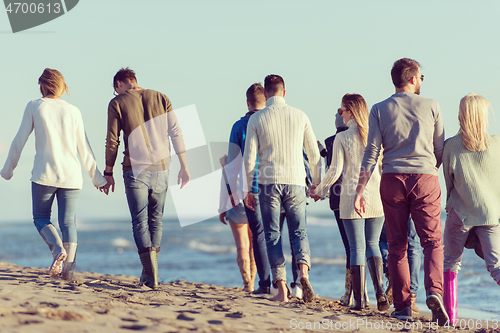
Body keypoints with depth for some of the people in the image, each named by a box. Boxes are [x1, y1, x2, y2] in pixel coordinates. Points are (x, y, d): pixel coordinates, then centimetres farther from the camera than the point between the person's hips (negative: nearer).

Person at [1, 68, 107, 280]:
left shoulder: (35, 107, 3)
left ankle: (57, 248, -17)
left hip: (44, 174, -2)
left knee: (41, 218, 11)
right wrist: (97, 177, 15)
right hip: (71, 175, 2)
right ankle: (69, 268, -10)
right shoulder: (73, 111, 8)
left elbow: (19, 141, 4)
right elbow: (84, 149, 8)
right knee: (68, 221, 4)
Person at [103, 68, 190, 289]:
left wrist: (108, 173, 7)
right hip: (160, 167, 3)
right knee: (155, 220, 14)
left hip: (135, 169, -3)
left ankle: (151, 275, -16)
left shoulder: (117, 103, 1)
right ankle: (150, 274, 18)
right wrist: (184, 167, 6)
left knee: (140, 222, -1)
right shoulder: (160, 98, 10)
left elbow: (112, 141, -2)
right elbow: (176, 133, 4)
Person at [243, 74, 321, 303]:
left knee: (272, 235, 5)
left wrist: (250, 189, 6)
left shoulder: (256, 119, 0)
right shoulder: (300, 116, 4)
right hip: (295, 181, 1)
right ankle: (303, 272, -19)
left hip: (268, 182, -1)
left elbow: (249, 157, -3)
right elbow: (314, 154, 7)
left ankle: (282, 290, 0)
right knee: (299, 232, 8)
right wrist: (317, 183, 19)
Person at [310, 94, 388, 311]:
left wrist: (319, 191, 7)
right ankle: (380, 292, -4)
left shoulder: (342, 138, -7)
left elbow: (335, 171, -8)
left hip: (352, 199, -3)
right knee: (372, 244, 14)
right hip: (376, 199, 3)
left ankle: (359, 300, 1)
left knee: (357, 248, 3)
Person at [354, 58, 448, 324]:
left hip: (392, 180, 1)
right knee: (432, 241, 0)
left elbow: (372, 152, -2)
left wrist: (360, 190, -2)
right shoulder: (430, 106, 5)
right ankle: (434, 292, -23)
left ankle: (402, 306, 7)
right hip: (425, 178, -1)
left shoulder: (380, 110, 5)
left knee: (397, 245, 8)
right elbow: (441, 150, 9)